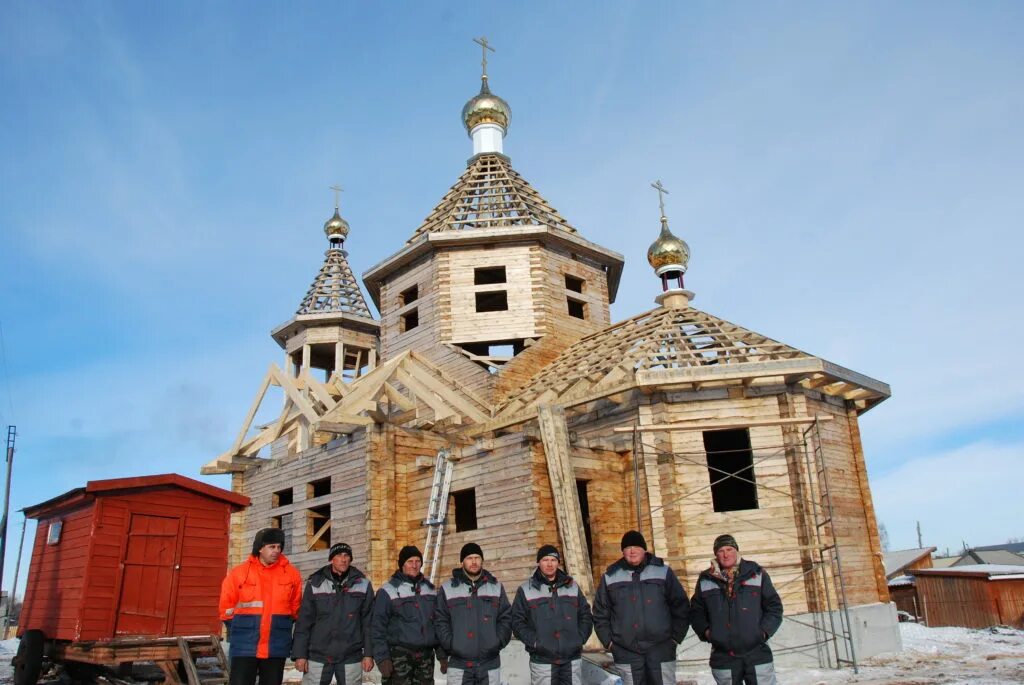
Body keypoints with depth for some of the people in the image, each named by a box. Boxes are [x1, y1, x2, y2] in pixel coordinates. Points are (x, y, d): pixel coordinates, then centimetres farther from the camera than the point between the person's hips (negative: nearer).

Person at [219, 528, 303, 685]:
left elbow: (295, 606, 13)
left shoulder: (291, 574, 0)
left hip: (277, 647, 2)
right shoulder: (239, 573, -5)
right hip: (244, 646, -2)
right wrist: (238, 631, 7)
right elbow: (227, 605, 5)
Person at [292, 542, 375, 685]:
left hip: (351, 658, 1)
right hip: (318, 656, -1)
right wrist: (300, 654, -4)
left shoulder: (363, 585, 2)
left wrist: (368, 653, -1)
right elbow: (304, 621, 0)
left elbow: (368, 621, 3)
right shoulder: (315, 584, -1)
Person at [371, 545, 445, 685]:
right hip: (399, 656, -5)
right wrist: (382, 658, -12)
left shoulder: (431, 589, 12)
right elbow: (378, 628, -6)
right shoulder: (388, 591, -4)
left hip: (426, 656, 5)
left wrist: (442, 654, 11)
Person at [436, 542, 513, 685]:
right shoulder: (447, 588, 4)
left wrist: (498, 642, -4)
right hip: (459, 664, -1)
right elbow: (441, 621, 1)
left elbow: (506, 617, 8)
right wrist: (450, 645, -9)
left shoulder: (496, 587, 9)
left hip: (490, 663, 2)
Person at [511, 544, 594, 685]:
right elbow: (517, 621, -1)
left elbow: (585, 615, 14)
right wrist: (534, 641, -11)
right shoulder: (526, 590, 2)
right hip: (542, 661, -3)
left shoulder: (572, 586, 11)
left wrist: (580, 638, 1)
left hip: (573, 658, 3)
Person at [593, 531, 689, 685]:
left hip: (661, 650, -1)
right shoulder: (610, 577, 5)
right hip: (626, 653, 1)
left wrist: (675, 637, 0)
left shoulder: (663, 572, 2)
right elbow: (600, 613, 10)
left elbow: (681, 607, 5)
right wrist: (608, 641, 3)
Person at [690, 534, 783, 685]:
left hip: (757, 654, -1)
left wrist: (764, 631, -6)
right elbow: (697, 611, 12)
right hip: (723, 658, 1)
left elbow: (774, 607, 6)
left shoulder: (757, 574, 4)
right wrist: (705, 631, -4)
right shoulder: (705, 580, 7)